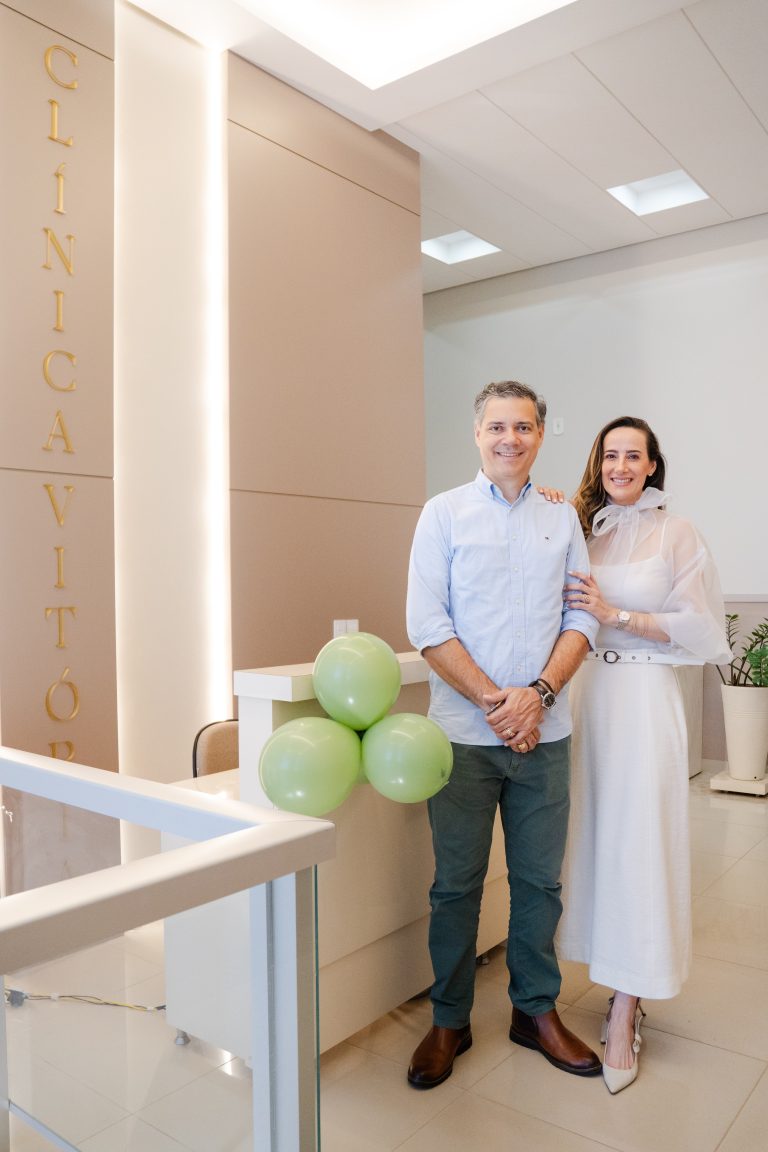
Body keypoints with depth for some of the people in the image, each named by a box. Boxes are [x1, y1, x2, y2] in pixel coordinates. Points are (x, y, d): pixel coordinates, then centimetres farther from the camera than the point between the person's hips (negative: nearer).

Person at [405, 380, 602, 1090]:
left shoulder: (563, 519, 9)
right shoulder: (445, 513, 0)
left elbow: (582, 619, 5)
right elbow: (428, 626, -6)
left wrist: (538, 694, -10)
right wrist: (494, 700, -13)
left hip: (544, 732, 3)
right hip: (465, 731, -2)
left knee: (540, 878, 13)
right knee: (456, 883, 8)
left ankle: (536, 1010, 33)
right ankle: (449, 1021, 26)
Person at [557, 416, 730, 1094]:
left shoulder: (676, 533, 0)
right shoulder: (581, 528, 11)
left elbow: (700, 627, -3)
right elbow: (563, 616, 12)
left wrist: (617, 615, -12)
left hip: (644, 697, -4)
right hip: (585, 694, 4)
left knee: (636, 841, -3)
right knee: (592, 835, 7)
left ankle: (624, 1017, 7)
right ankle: (624, 987, 24)